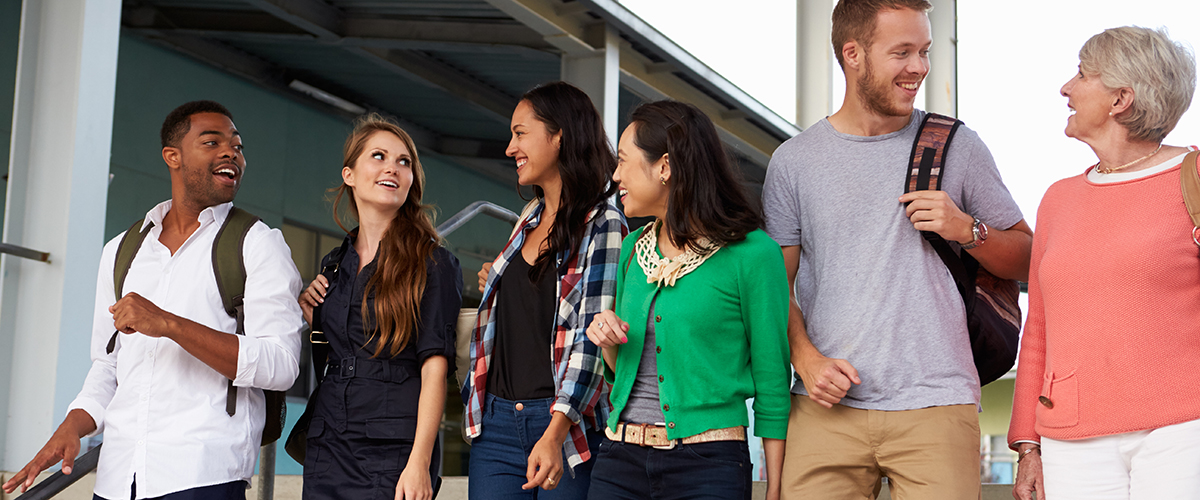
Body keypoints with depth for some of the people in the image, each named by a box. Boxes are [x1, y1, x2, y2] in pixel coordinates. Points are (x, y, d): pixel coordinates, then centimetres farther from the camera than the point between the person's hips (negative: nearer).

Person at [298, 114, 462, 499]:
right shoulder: (332, 265, 14)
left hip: (394, 452, -5)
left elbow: (434, 367, -10)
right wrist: (308, 317, 3)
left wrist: (419, 462, -18)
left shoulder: (432, 263, -2)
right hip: (327, 449, 5)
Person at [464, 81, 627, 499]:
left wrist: (555, 433, -24)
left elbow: (592, 338, -16)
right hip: (497, 422, 6)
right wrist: (494, 287, 12)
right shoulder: (530, 221, 16)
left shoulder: (603, 223, -8)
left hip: (570, 425, -6)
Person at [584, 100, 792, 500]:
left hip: (709, 466, -5)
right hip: (620, 457, 5)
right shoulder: (634, 249, 10)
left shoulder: (752, 253, -8)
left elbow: (772, 382, -4)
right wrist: (608, 341, -2)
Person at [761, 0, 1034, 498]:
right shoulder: (794, 161, 8)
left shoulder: (957, 147, 7)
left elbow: (1027, 260, 12)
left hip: (935, 405, 0)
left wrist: (966, 230, -6)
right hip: (827, 406, 1)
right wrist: (806, 358, -7)